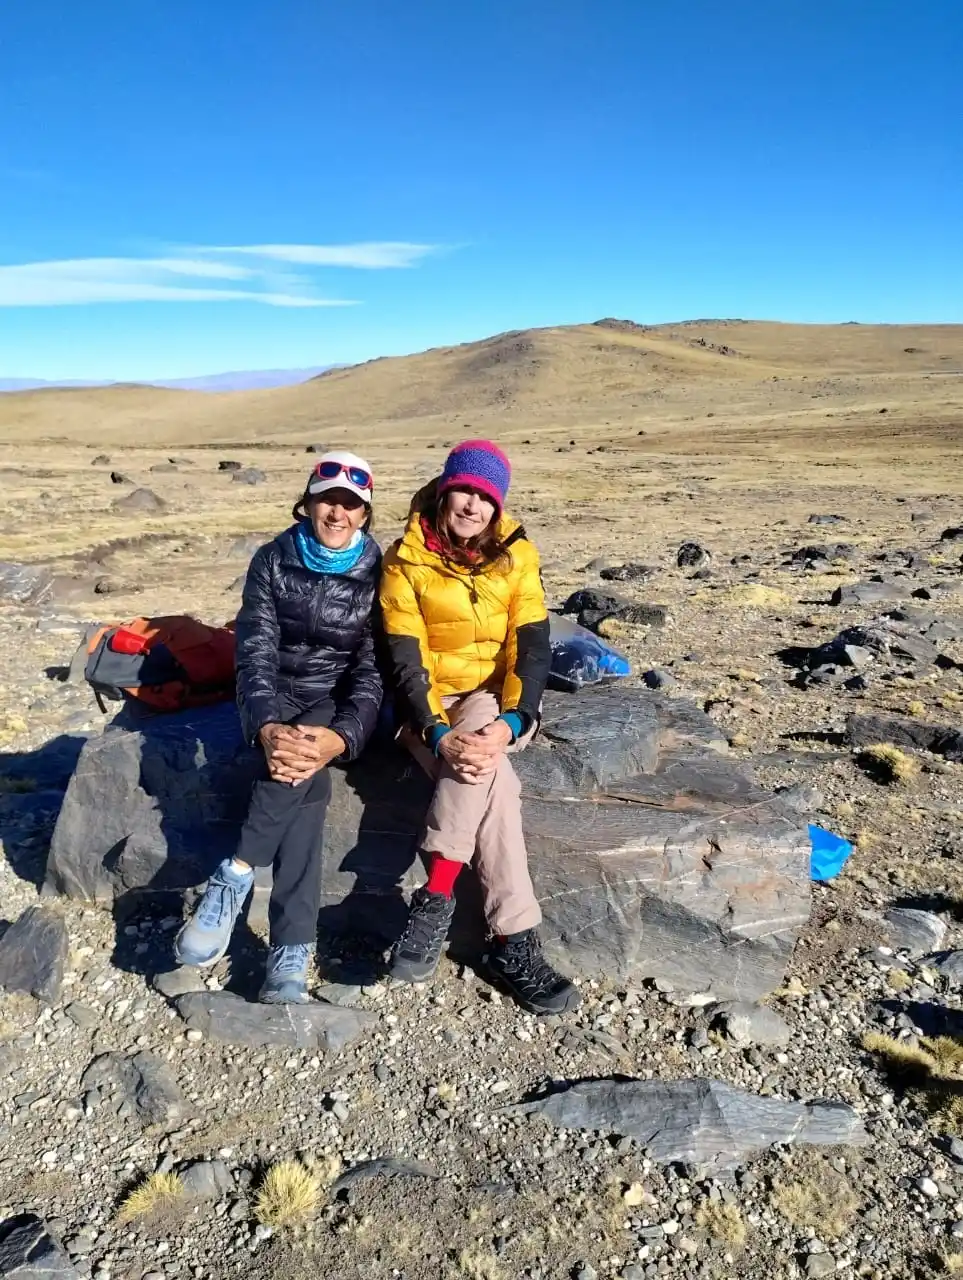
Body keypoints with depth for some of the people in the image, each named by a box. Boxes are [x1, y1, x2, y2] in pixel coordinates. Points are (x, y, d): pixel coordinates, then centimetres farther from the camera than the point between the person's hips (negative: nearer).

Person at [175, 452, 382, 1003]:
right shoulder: (273, 561, -4)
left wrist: (341, 736, -34)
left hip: (340, 700, 0)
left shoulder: (378, 574, -7)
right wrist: (266, 727, -33)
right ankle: (293, 951, -32)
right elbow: (255, 653, -12)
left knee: (306, 766, -35)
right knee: (305, 775, -30)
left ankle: (236, 876, -25)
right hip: (277, 695, 1)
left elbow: (373, 670, -13)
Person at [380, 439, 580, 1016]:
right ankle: (515, 943, -30)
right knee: (494, 782, -31)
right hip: (430, 705, -1)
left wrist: (511, 722, -27)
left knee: (481, 761, -35)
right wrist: (438, 734, -28)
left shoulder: (516, 555, -1)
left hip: (495, 697, 1)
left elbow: (533, 648, -9)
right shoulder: (407, 560, -6)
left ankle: (436, 899, -29)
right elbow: (406, 659, -12)